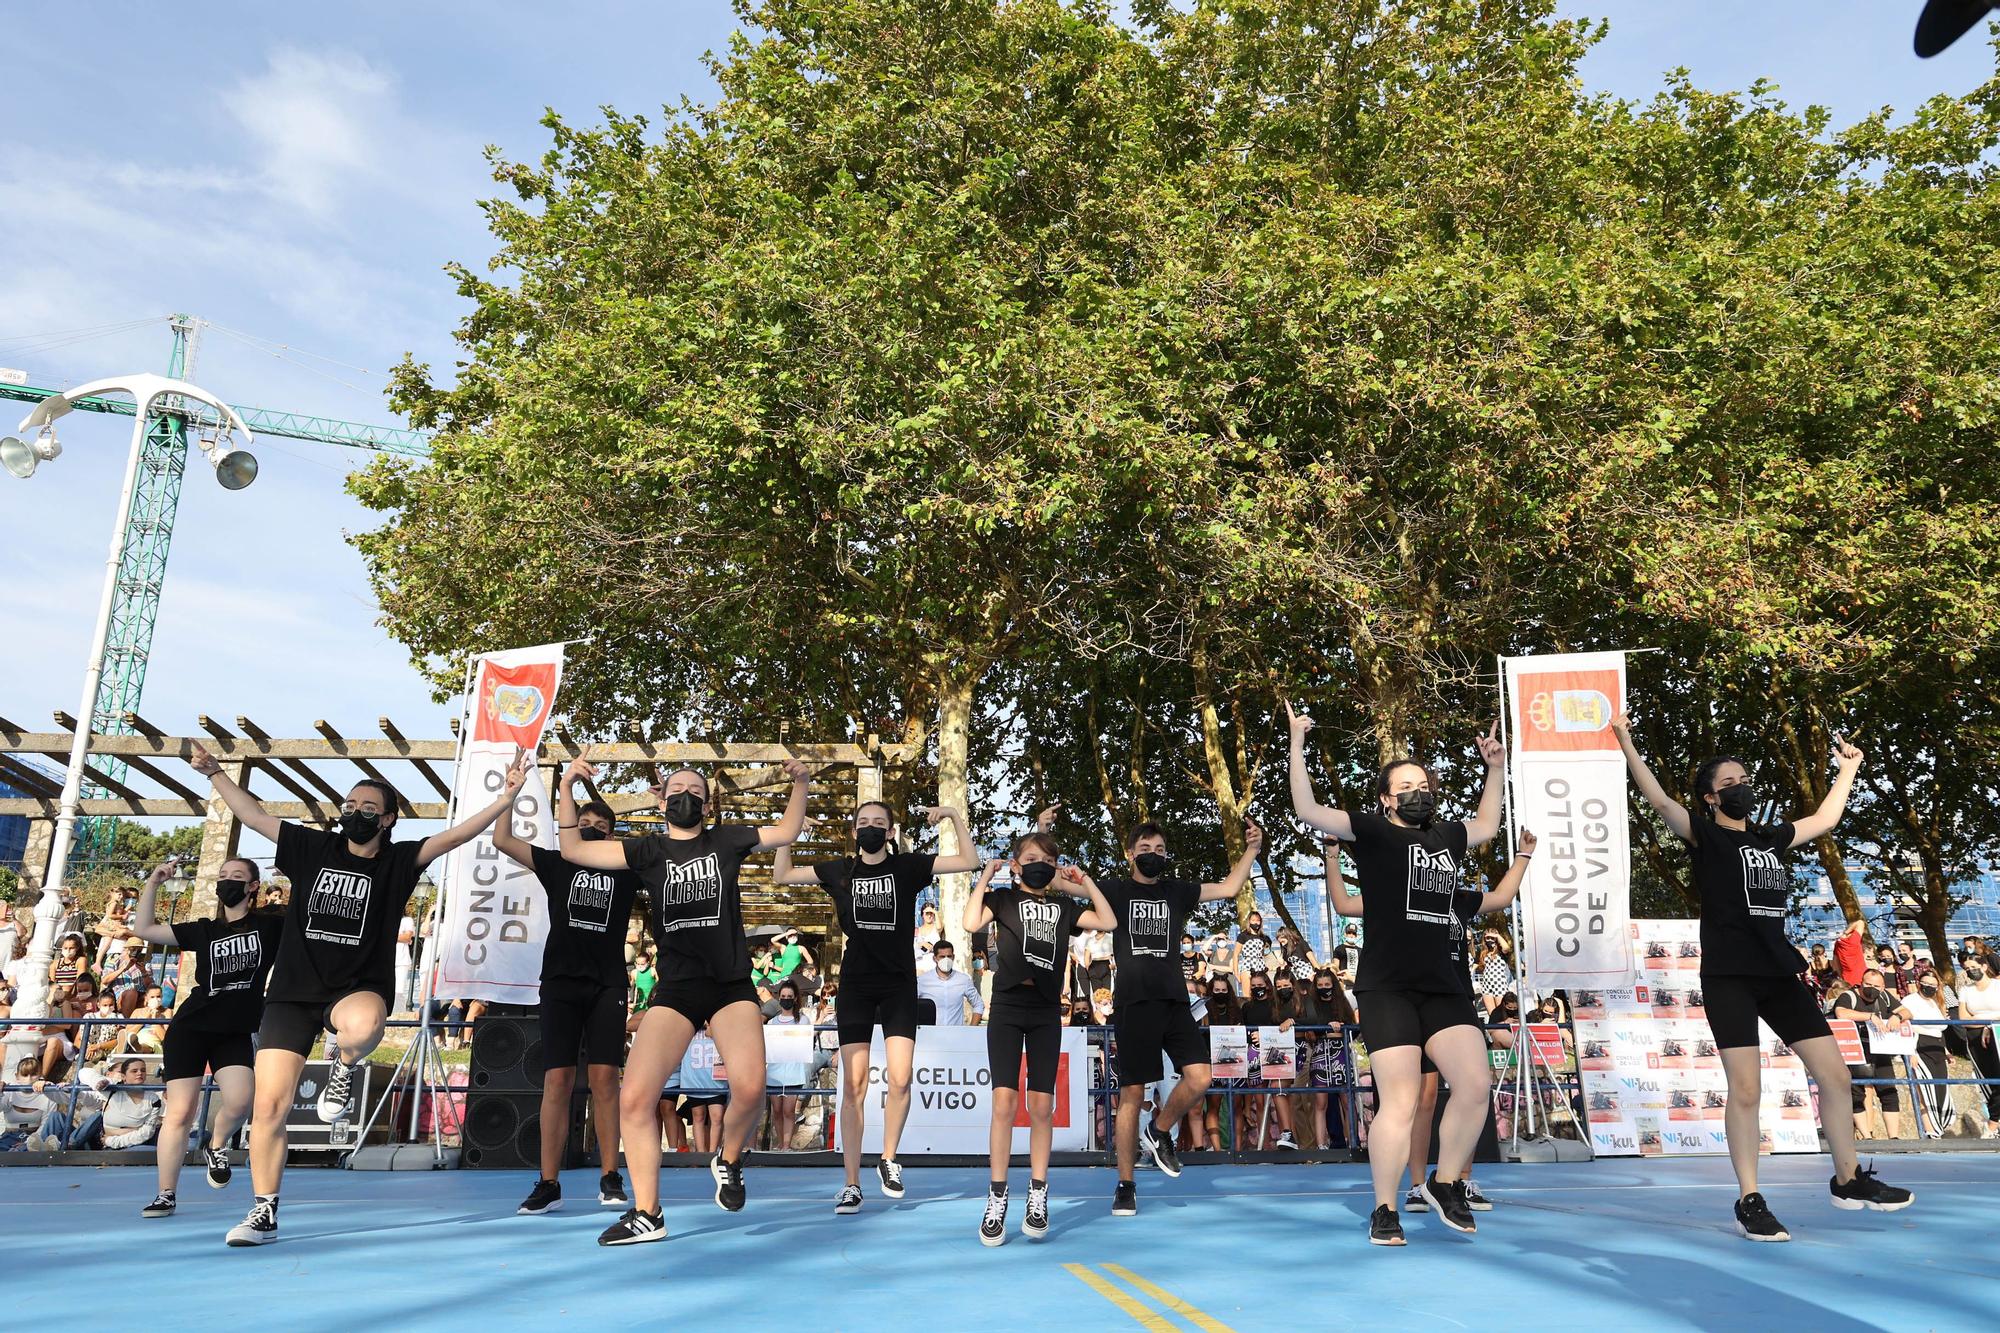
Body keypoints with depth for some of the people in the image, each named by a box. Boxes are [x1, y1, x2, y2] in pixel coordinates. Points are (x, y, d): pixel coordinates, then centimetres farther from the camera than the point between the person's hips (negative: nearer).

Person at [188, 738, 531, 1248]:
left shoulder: (398, 861, 0)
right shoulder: (313, 847, 7)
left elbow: (457, 834, -10)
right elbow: (253, 814, 11)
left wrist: (506, 797, -20)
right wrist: (214, 773, 4)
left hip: (357, 988, -3)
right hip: (292, 991, 3)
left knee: (363, 1024, -41)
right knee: (269, 1105, -1)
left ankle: (344, 1068, -4)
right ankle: (264, 1213, 16)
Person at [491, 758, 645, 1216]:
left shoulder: (626, 871, 11)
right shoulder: (557, 865, 11)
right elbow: (502, 841, 3)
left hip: (607, 986, 0)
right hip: (561, 983, 0)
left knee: (604, 1077, -5)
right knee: (557, 1079, -5)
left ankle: (610, 1178, 2)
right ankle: (548, 1184, -1)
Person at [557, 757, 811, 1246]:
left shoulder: (726, 840, 10)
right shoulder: (647, 851, 11)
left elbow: (786, 832, 21)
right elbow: (574, 849, 10)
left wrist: (801, 784, 8)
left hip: (732, 985, -1)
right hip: (674, 989, 1)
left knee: (750, 1087, -23)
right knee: (635, 1097, -13)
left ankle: (728, 1160, 10)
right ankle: (646, 1215, 3)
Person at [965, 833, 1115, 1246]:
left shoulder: (1063, 906, 13)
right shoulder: (1004, 897, 6)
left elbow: (1108, 922, 2)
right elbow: (971, 923, -12)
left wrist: (1085, 882, 5)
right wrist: (985, 878, -5)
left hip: (1046, 1012, 3)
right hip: (1007, 1007, -2)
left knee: (1042, 1106, 3)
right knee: (1004, 1102, -9)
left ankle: (1038, 1198, 12)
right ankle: (997, 1200, -2)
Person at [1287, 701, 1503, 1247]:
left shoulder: (1447, 837, 17)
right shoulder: (1373, 831, 0)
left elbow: (1486, 825, 38)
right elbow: (1309, 811, -9)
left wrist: (1496, 767, 34)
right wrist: (1297, 744, -14)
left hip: (1444, 987, 6)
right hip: (1387, 988, -5)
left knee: (1475, 1084, -4)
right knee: (1400, 1101, -9)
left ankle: (1445, 1183, 20)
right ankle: (1384, 1210, 8)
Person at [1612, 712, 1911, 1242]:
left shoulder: (1770, 838, 16)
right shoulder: (1705, 836, -3)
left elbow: (1825, 820, 32)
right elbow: (1660, 801, -19)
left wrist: (1848, 768, 39)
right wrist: (1625, 742, -29)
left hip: (1779, 973, 7)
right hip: (1729, 978, -6)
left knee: (1835, 1076, 10)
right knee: (1746, 1089, -9)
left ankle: (1849, 1181, 30)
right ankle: (1749, 1202, 3)